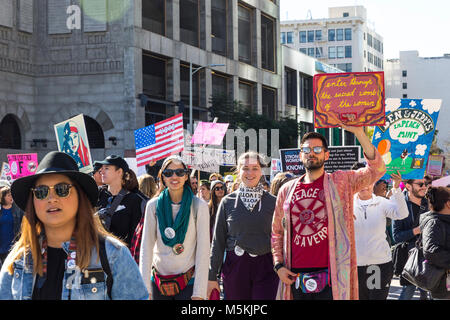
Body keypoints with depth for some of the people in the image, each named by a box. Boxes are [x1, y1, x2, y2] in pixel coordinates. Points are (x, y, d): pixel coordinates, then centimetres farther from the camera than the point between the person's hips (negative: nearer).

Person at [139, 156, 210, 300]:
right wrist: (145, 288, -7)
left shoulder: (199, 206, -3)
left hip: (189, 282, -2)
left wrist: (199, 293, -11)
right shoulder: (153, 205, 2)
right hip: (159, 281, 2)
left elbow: (203, 250, -6)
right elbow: (146, 246, -1)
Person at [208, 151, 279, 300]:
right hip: (234, 266, 1)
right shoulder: (228, 202, 5)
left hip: (265, 268, -1)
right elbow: (218, 240, 7)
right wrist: (212, 276, 4)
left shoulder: (272, 201, 4)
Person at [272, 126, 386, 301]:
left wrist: (358, 132, -18)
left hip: (329, 275, -3)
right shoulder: (287, 190, 12)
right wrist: (278, 265, 6)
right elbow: (277, 231, 18)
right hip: (296, 277, 3)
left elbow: (377, 169, -10)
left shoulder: (340, 182, 3)